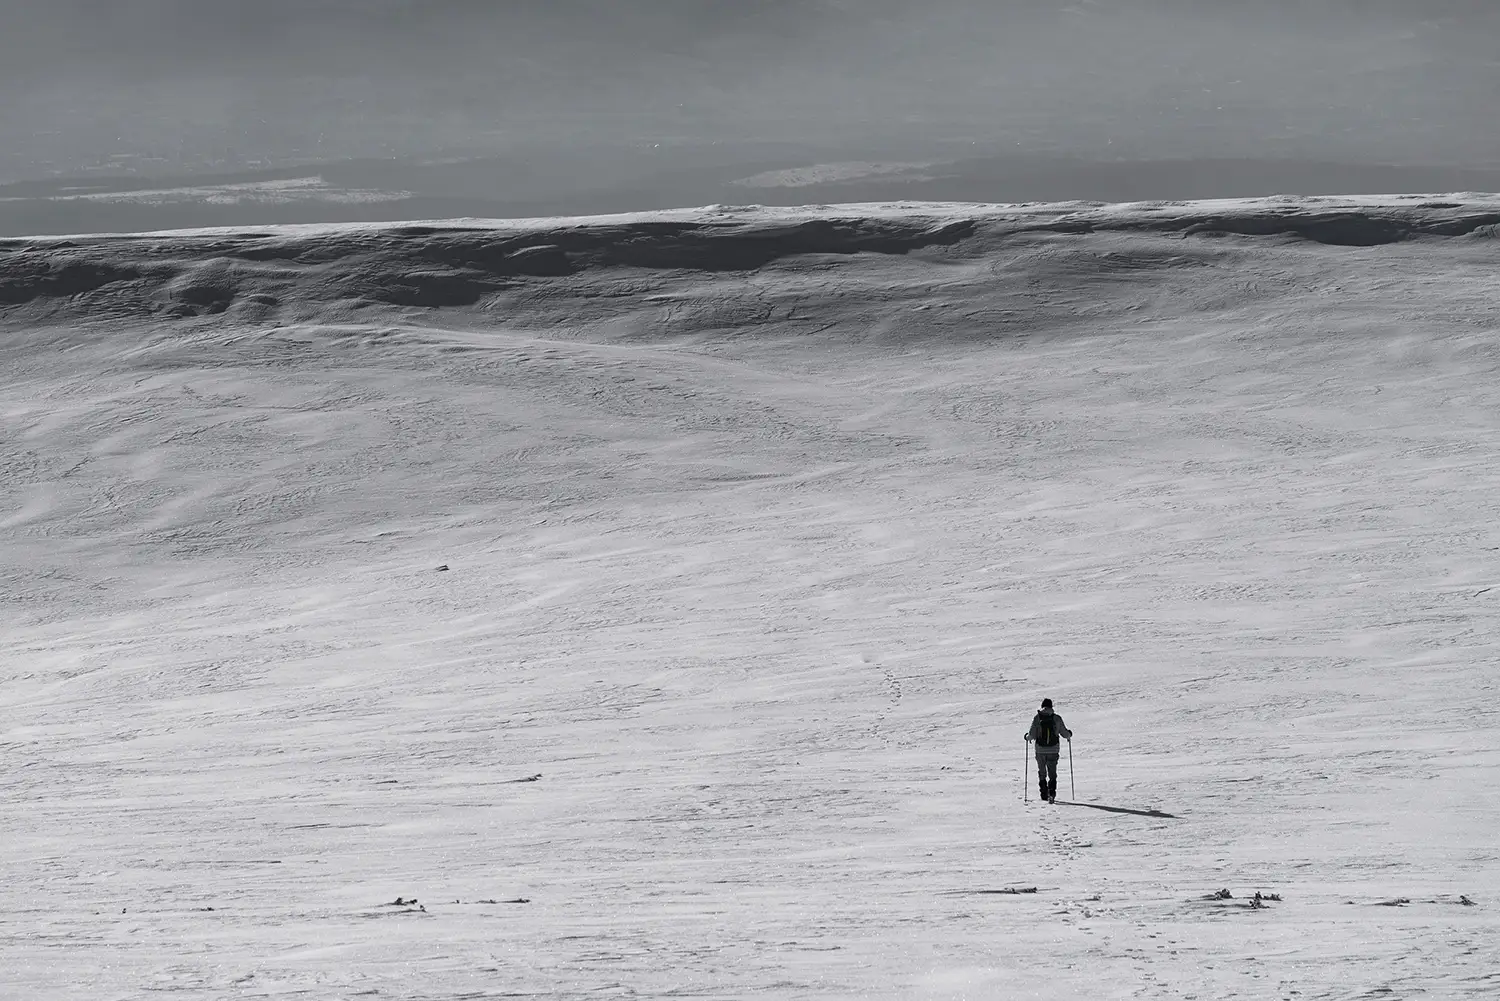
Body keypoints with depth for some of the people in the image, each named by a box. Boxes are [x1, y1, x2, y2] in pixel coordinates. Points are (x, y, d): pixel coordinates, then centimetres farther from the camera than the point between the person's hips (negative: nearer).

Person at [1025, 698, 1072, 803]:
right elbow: (1065, 733, 4)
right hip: (1053, 749, 0)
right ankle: (1052, 793, -12)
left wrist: (1027, 737, 17)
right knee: (1052, 773, 5)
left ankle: (1044, 794, 15)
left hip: (1040, 749, 0)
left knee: (1042, 772, 15)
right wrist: (1069, 735, 27)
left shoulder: (1037, 718, -5)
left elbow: (1032, 735, -7)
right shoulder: (1057, 718, -3)